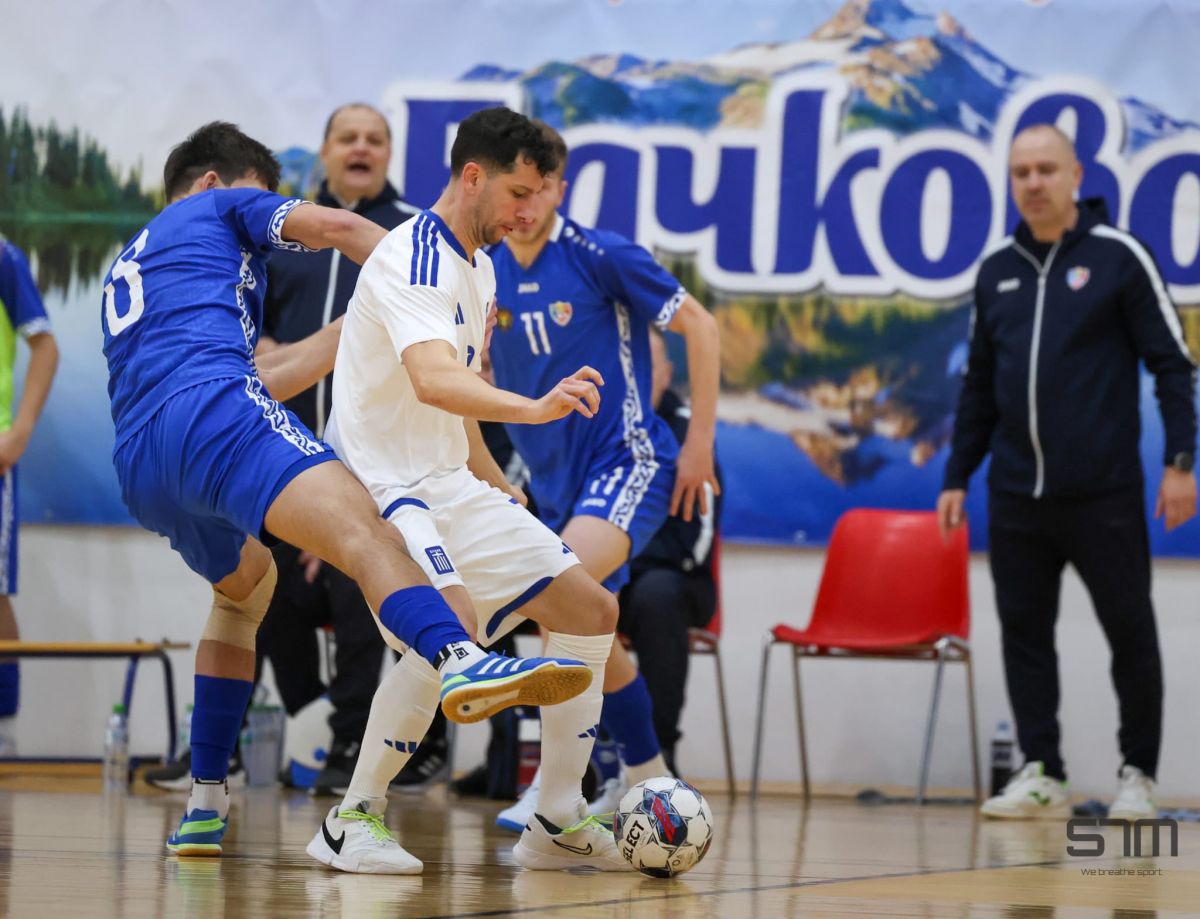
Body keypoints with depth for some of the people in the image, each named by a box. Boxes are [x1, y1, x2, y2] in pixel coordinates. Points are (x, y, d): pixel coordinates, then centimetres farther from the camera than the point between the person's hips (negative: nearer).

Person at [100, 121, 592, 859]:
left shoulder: (126, 273, 39)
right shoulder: (217, 208, 22)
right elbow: (340, 228, 6)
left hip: (140, 467, 8)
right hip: (211, 410, -8)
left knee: (246, 582, 33)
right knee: (365, 530, -27)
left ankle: (206, 805, 24)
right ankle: (460, 662, -59)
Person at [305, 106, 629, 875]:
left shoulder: (479, 269, 12)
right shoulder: (414, 258, -19)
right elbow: (433, 380, -37)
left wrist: (493, 481, 28)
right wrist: (532, 408, -51)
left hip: (451, 485, 10)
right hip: (384, 484, -10)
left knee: (591, 611, 5)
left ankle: (557, 823, 12)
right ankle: (351, 822, -17)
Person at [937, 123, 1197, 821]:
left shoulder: (1118, 257, -2)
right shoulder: (997, 273, 12)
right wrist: (958, 477, 15)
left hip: (1103, 494, -4)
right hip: (1017, 495, 4)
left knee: (1130, 631, 2)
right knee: (1024, 632, 4)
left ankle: (1139, 774, 13)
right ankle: (1042, 774, 11)